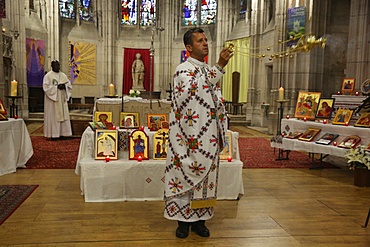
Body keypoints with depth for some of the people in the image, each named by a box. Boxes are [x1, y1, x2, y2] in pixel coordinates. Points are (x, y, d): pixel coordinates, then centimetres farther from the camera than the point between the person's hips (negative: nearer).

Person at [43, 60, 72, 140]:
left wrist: (64, 86, -12)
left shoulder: (63, 75, 12)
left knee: (63, 115, 5)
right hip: (52, 100, -5)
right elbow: (46, 87, -12)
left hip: (62, 100, 5)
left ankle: (62, 133, 10)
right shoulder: (48, 76, -3)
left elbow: (69, 85, 9)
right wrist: (57, 87, -19)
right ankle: (53, 134, 0)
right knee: (53, 116, -4)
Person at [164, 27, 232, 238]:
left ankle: (199, 219, 24)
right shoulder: (184, 69, -7)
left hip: (209, 136, 7)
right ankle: (183, 220, 17)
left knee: (205, 175, 11)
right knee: (188, 174, 2)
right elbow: (195, 90, -28)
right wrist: (219, 67, -32)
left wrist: (221, 130, 14)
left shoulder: (210, 71, 16)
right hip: (191, 135, -6)